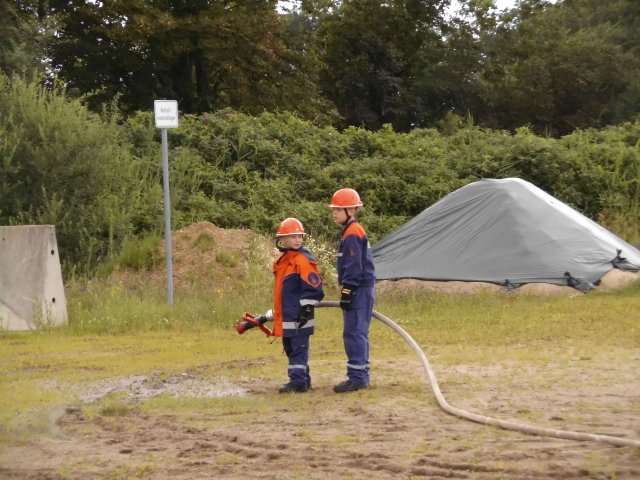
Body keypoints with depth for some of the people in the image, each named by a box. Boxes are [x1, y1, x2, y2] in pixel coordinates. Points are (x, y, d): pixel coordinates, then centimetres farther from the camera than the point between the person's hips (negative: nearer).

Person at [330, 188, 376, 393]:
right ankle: (361, 376, 20)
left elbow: (354, 268, -19)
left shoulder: (352, 234, -15)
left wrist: (347, 292, -19)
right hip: (362, 291, 11)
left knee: (353, 334, -10)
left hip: (360, 291, -11)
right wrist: (347, 291, 26)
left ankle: (357, 377, -11)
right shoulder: (355, 231, 17)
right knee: (358, 334, 14)